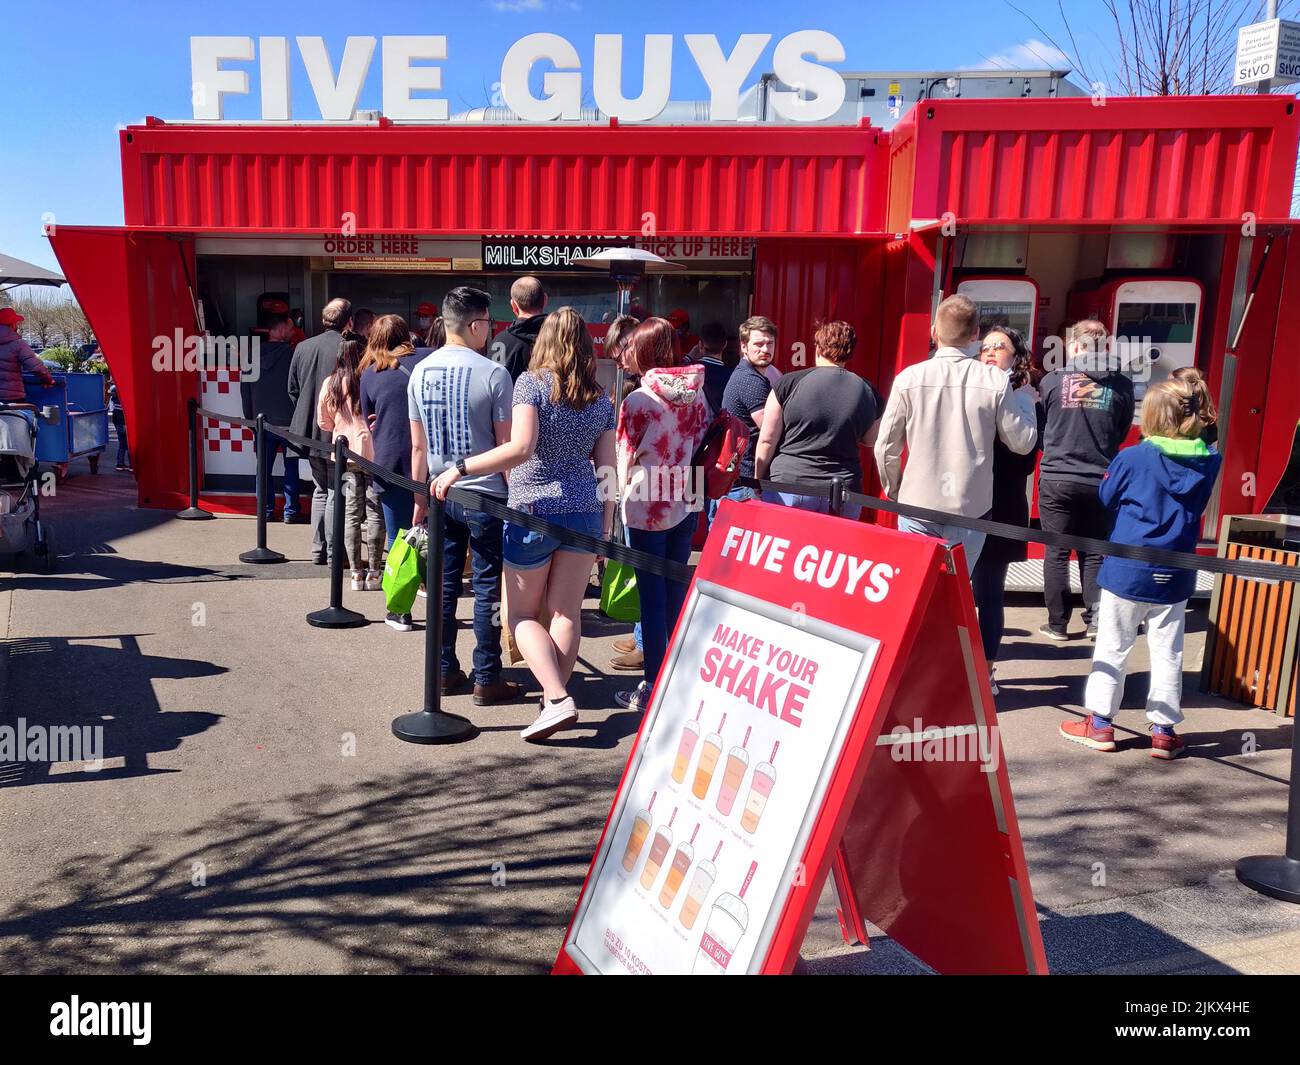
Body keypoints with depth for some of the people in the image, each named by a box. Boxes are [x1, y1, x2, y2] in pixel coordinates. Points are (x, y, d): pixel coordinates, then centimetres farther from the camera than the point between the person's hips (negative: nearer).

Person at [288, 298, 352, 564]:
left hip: (309, 430, 6)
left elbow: (293, 389, 10)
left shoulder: (302, 348, 4)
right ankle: (334, 552, 5)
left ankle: (318, 550, 21)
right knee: (336, 492, 3)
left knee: (320, 490, 17)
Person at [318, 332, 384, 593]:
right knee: (375, 514, 3)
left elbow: (324, 421, 8)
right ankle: (374, 573, 7)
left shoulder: (330, 383, 0)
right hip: (372, 452, -4)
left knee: (351, 514, 8)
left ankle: (356, 572, 10)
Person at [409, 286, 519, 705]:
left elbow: (418, 445, 8)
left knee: (445, 585, 12)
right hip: (486, 496, -5)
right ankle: (487, 680, 9)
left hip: (440, 495, 5)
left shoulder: (420, 372, 4)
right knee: (488, 588, 3)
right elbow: (506, 446, -10)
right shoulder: (493, 373, -12)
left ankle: (445, 672, 21)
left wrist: (420, 497, 16)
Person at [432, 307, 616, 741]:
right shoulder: (600, 399, 6)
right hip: (584, 512, 4)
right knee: (566, 612, 9)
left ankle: (557, 698, -7)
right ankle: (553, 699, 15)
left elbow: (520, 448, -23)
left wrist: (459, 469, -18)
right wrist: (606, 527, 14)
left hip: (533, 512, -4)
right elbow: (607, 468, 6)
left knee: (522, 614, 7)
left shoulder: (531, 382, -8)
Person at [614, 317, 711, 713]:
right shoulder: (697, 394, 1)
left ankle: (654, 686, 7)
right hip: (684, 505, 5)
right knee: (676, 592, 15)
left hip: (646, 507, -5)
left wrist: (622, 493, 10)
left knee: (652, 597, 1)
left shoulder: (639, 400, -13)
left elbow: (627, 458, -7)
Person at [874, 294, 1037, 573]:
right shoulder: (996, 381, -6)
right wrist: (1024, 398, 19)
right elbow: (1022, 442, 2)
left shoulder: (909, 378, -5)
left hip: (918, 507, 0)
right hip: (971, 510, 0)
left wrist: (895, 492, 16)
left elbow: (886, 448, -1)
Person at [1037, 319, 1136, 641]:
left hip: (1056, 478, -1)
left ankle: (1058, 623, 12)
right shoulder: (1121, 385, -3)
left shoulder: (1051, 380, -6)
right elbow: (1122, 433, 9)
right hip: (1100, 481, 1)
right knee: (1094, 552, 14)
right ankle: (1095, 618, 17)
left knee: (1056, 553, 7)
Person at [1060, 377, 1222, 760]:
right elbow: (1199, 506, 12)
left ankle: (1100, 722, 14)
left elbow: (1106, 496, 0)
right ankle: (1164, 729, 17)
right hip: (1175, 577, 3)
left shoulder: (1132, 458, -14)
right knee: (1167, 653, 12)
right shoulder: (1210, 463, -3)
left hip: (1127, 570, -3)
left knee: (1112, 647, 8)